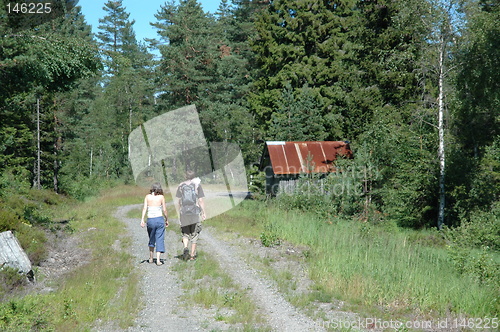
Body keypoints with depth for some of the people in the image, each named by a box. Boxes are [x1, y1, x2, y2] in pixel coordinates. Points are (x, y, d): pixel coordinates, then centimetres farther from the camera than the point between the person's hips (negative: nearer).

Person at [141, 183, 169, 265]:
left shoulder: (147, 196, 3)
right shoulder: (161, 197, -1)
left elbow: (145, 208, -5)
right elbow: (164, 210, -1)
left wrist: (142, 219, -9)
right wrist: (167, 219, 12)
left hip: (150, 220, 2)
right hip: (159, 219, -2)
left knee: (152, 239, 20)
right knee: (159, 240, 3)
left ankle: (151, 258, 27)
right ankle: (158, 260, -5)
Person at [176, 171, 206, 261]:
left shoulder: (181, 186, 7)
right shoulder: (197, 185, 1)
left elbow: (179, 201, 7)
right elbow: (201, 200, -3)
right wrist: (203, 213, 2)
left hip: (184, 212, 1)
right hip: (195, 212, -1)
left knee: (185, 233, 12)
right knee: (194, 234, 8)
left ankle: (186, 248, -14)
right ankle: (192, 254, 8)